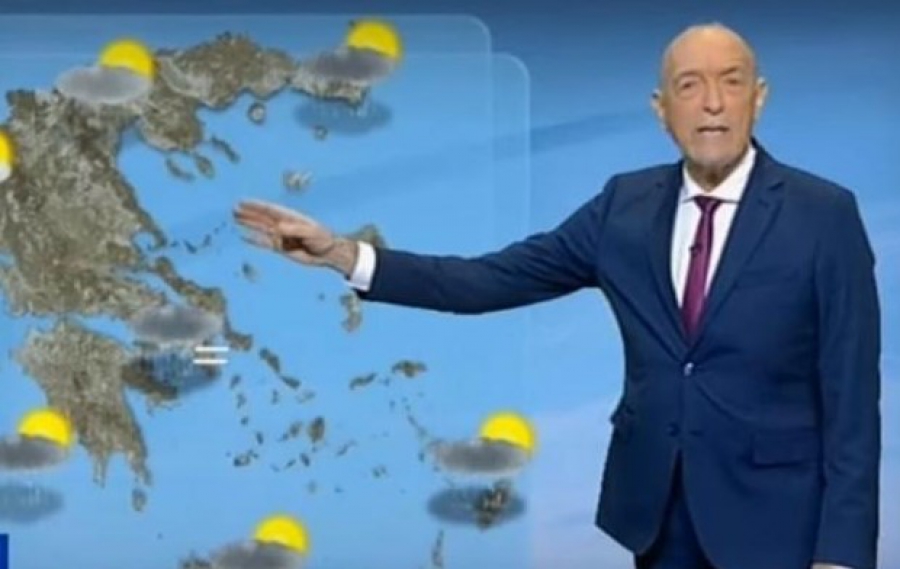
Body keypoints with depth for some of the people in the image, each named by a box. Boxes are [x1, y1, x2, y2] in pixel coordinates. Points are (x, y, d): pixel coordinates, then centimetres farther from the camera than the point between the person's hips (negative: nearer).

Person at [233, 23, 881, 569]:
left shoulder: (825, 214, -8)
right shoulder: (626, 203, 3)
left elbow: (851, 396, -9)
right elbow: (492, 279, 0)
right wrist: (343, 254, -9)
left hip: (772, 510, -4)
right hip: (656, 503, 4)